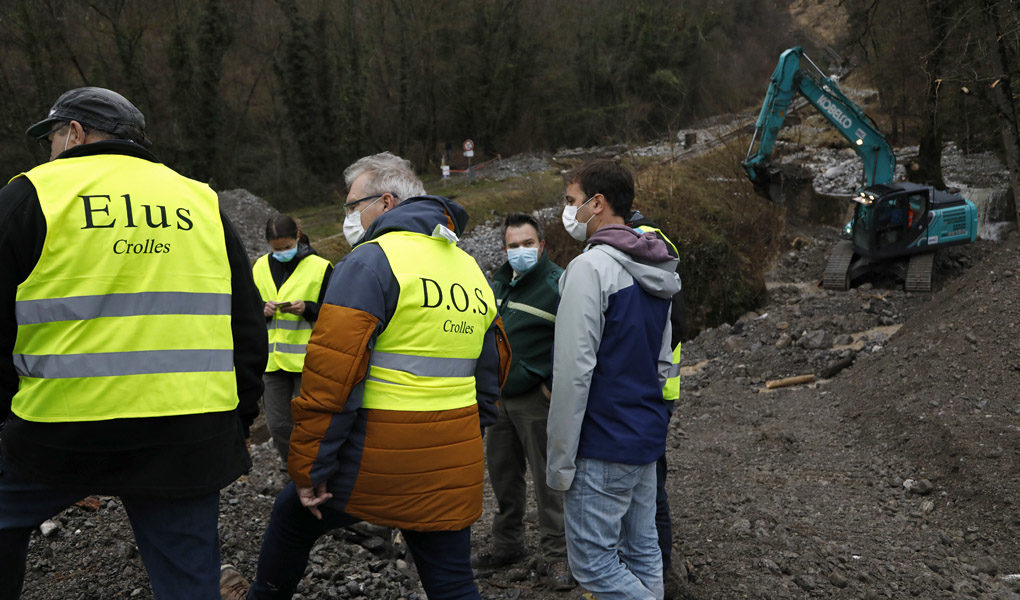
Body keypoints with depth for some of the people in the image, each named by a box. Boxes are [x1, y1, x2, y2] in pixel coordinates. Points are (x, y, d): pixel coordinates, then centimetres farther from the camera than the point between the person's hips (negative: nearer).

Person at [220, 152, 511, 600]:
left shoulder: (371, 260, -11)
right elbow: (493, 369, 18)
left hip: (377, 459, -6)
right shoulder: (472, 270, 12)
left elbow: (330, 374, -18)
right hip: (453, 470, 6)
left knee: (293, 517, 22)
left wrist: (309, 469, -11)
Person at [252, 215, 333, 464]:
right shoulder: (261, 267, 10)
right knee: (278, 425, 8)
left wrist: (307, 308, -19)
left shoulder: (320, 267, -3)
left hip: (308, 359, -4)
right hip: (272, 359, 4)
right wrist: (263, 309, -7)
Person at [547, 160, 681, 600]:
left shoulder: (590, 267, -17)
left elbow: (574, 370, -20)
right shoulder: (656, 271, 11)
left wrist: (560, 458, -16)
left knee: (593, 562, 1)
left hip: (602, 446, -9)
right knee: (643, 554, 17)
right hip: (648, 437, 9)